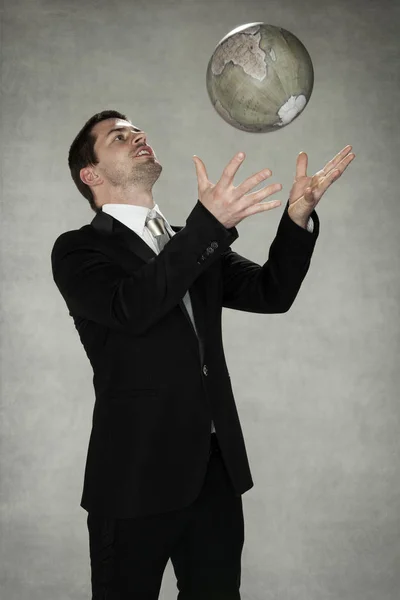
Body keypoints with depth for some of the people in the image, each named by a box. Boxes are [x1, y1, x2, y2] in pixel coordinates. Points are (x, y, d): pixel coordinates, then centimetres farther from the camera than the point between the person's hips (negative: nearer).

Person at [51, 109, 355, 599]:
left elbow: (271, 292, 4)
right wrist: (209, 223, -31)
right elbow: (131, 307, -23)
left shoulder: (195, 244, 15)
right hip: (137, 474, -5)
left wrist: (298, 214, -11)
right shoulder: (78, 249, -3)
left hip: (217, 470, 5)